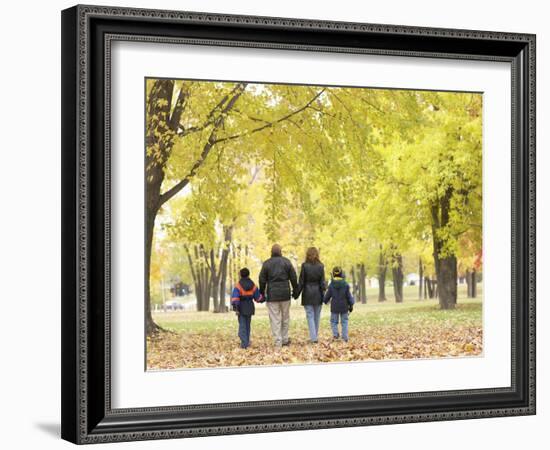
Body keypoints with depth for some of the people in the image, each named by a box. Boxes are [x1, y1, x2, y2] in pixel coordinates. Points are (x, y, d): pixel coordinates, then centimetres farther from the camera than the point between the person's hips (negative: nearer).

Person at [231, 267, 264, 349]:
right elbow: (258, 297, 11)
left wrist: (235, 308, -18)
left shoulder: (238, 286, -11)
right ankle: (247, 342, 19)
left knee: (242, 325, -2)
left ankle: (244, 343, -11)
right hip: (250, 308, 4)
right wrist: (262, 299, 31)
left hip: (241, 308, -4)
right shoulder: (253, 286, 2)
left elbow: (235, 298, -18)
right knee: (247, 325, 16)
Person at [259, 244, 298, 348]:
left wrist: (262, 293, 9)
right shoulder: (287, 262, 2)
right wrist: (295, 290, 13)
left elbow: (262, 280, 0)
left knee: (275, 319, -1)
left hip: (272, 295, -1)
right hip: (285, 293, 1)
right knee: (285, 317, 14)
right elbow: (293, 278, 3)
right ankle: (285, 339, 17)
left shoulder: (266, 263, 0)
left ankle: (278, 342, -4)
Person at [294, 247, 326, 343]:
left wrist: (297, 294, 4)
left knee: (310, 316, 0)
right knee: (317, 316, 11)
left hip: (307, 294, -2)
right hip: (318, 294, 2)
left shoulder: (304, 266, -7)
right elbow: (322, 282, -3)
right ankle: (315, 336, 19)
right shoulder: (320, 267, -3)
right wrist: (323, 295, 2)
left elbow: (301, 282, -5)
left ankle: (313, 337, -10)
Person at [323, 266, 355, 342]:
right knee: (344, 322, 9)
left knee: (334, 321, 11)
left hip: (334, 307, 0)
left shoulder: (331, 285, -7)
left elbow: (327, 296, 1)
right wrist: (351, 305, 8)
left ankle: (335, 334, -8)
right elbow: (349, 296, -4)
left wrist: (325, 301, 23)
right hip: (344, 307, 0)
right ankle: (345, 337, 3)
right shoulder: (345, 284, -7)